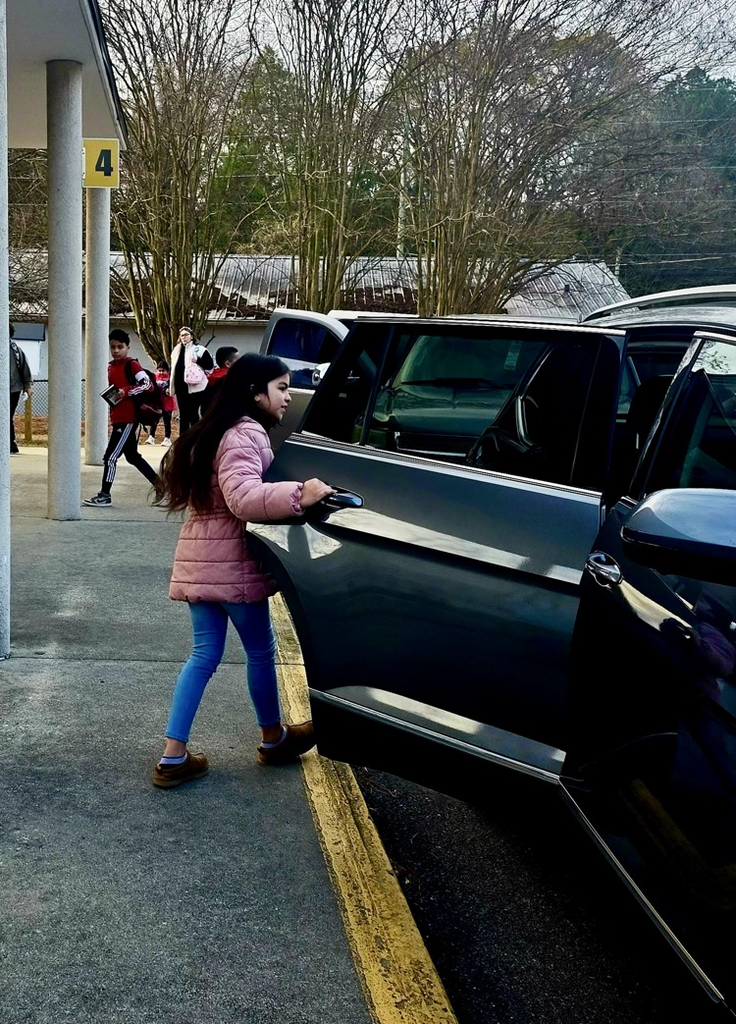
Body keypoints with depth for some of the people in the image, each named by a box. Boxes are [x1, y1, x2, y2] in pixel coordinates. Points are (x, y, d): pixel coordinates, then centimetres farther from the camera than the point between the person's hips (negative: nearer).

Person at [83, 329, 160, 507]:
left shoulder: (132, 365, -10)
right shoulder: (110, 366, 14)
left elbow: (147, 384, -19)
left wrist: (126, 391, -25)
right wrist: (110, 397, 7)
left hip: (129, 419, -9)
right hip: (118, 418, 9)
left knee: (110, 457, -8)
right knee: (133, 456, 16)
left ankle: (104, 495, 0)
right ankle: (160, 485, 25)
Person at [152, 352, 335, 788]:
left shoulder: (221, 431, 17)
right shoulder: (246, 435, -16)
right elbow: (244, 499, -30)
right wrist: (298, 494, -41)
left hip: (202, 560, 9)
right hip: (231, 563, -9)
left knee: (205, 655, 10)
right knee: (261, 651, 10)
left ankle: (174, 757, 8)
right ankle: (273, 740, 29)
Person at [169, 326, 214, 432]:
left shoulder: (199, 349, -2)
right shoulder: (177, 350, 15)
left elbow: (210, 365, -7)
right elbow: (173, 370, 21)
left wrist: (197, 360, -19)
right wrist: (170, 386, 16)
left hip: (194, 387, -6)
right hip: (180, 387, 6)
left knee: (193, 414, -6)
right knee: (183, 415, 10)